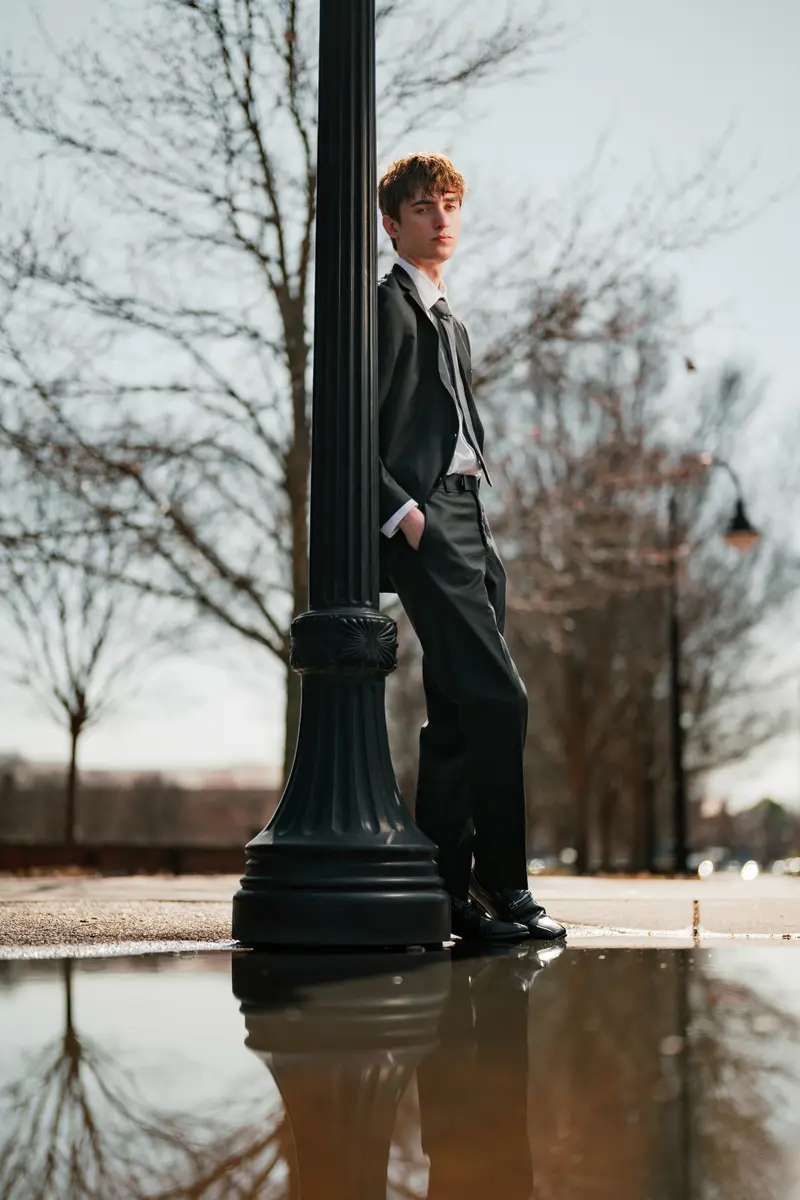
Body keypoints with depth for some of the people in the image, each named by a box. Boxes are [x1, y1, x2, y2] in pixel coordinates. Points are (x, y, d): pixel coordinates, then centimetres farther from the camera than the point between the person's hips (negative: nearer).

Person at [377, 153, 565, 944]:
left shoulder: (449, 322, 26)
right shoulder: (388, 306, -2)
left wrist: (481, 531, 17)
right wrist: (403, 514, -18)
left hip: (468, 528, 9)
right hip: (425, 527, -9)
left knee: (456, 716, 6)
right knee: (498, 699, -15)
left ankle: (444, 893, 10)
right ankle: (503, 887, -9)